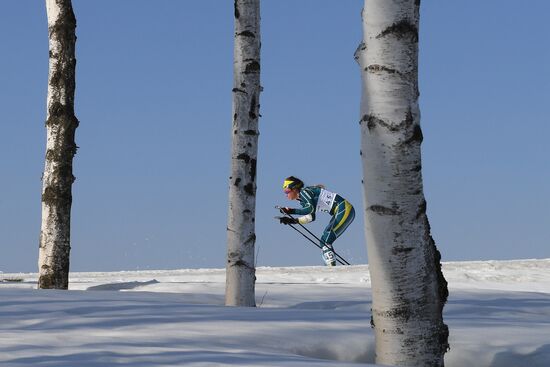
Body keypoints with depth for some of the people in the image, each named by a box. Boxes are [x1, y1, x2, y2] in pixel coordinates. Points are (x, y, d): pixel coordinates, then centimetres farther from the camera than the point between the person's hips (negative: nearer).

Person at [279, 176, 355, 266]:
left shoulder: (304, 192, -11)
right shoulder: (302, 200, 17)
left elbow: (311, 209, -27)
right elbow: (311, 217, 18)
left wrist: (292, 211, -22)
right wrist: (293, 221, 13)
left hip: (345, 209, -10)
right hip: (341, 211, 10)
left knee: (325, 242, -14)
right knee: (325, 241, 9)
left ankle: (332, 267, -19)